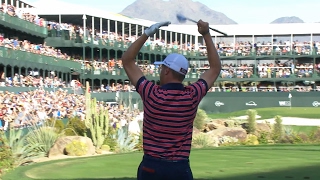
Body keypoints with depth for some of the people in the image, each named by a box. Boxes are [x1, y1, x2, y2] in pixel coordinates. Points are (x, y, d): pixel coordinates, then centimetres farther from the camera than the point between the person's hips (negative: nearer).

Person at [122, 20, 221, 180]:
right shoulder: (192, 96, -5)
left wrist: (147, 34, 1)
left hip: (151, 166, -1)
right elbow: (215, 68, 11)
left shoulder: (152, 94, -10)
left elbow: (127, 61, 2)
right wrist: (206, 35, 11)